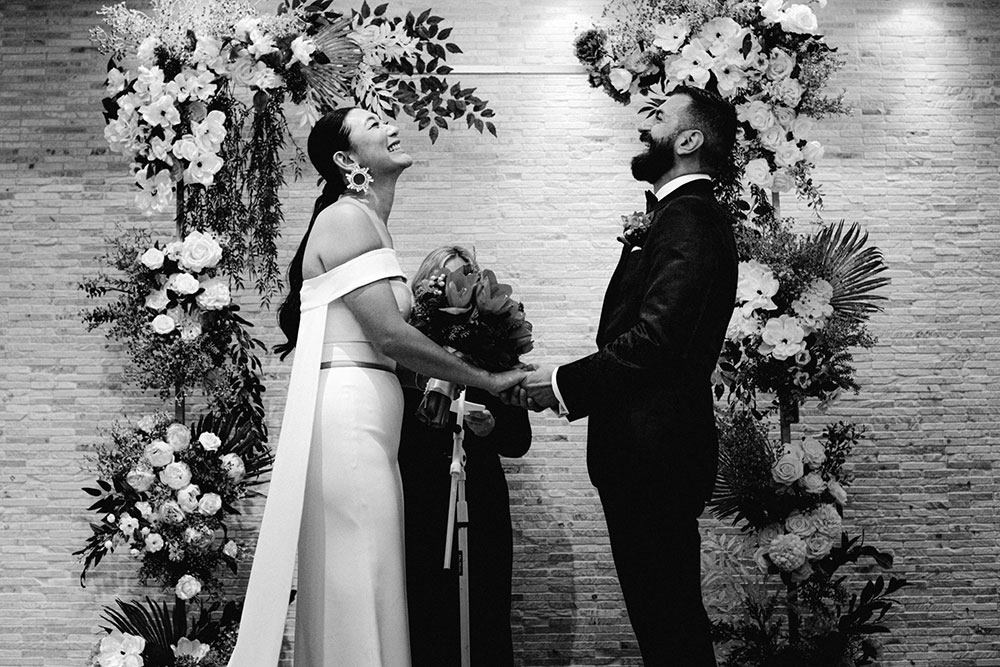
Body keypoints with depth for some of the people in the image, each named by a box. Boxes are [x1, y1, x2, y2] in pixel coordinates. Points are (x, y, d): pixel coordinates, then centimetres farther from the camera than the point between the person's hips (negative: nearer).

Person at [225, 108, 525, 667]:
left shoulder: (368, 222, 20)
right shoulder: (346, 218, -9)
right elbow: (390, 335, -16)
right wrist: (488, 380, -8)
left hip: (367, 420, 9)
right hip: (347, 416, -9)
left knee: (364, 588, 9)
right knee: (359, 587, -7)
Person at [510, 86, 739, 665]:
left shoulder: (690, 219, -12)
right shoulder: (682, 216, 21)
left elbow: (656, 339, -23)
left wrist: (564, 383, -15)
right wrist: (572, 384, 10)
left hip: (655, 456, -10)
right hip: (649, 450, 10)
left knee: (667, 617, -6)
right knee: (664, 613, 13)